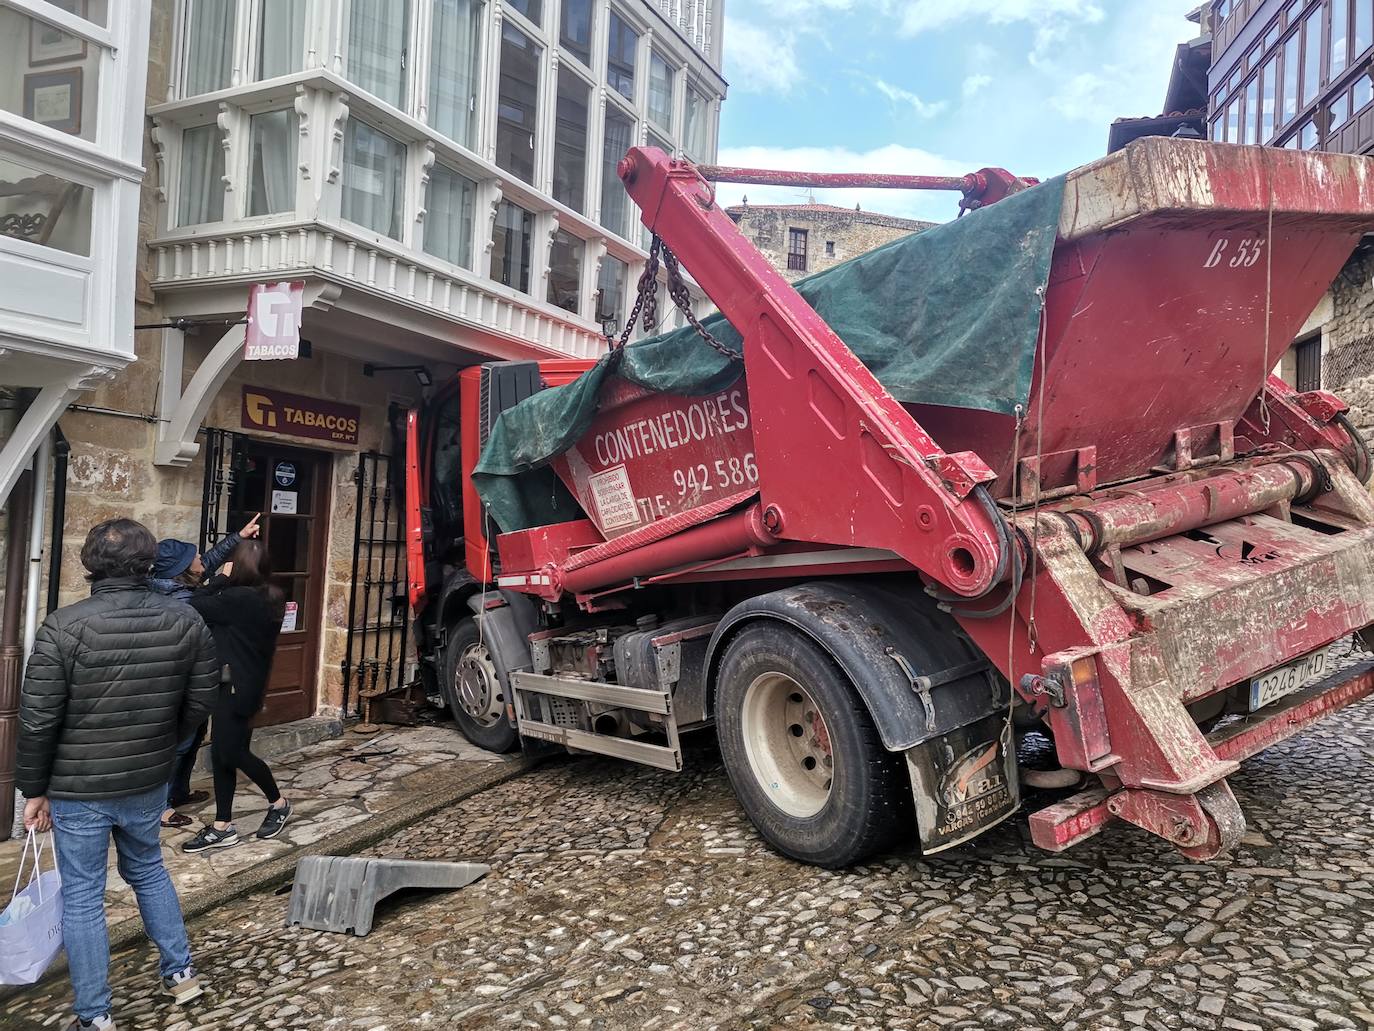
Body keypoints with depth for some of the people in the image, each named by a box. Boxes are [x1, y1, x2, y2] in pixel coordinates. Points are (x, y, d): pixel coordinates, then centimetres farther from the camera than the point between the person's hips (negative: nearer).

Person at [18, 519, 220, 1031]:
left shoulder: (63, 627, -17)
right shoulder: (185, 621, -7)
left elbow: (37, 720, -13)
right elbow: (200, 701, 1)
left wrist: (34, 789, 0)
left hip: (78, 789, -3)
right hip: (149, 783, 4)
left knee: (81, 898, 10)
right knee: (148, 870, 25)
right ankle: (181, 972, 34)